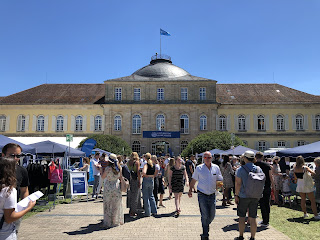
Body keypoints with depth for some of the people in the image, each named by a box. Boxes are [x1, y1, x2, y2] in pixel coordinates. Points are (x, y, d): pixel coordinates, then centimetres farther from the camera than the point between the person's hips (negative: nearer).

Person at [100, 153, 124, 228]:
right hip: (117, 187, 5)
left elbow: (102, 177, -8)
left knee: (108, 205, 7)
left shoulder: (108, 168, -18)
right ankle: (117, 221, 26)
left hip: (109, 188, -4)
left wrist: (101, 169, 1)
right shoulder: (119, 168, -3)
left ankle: (109, 222, 13)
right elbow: (120, 177, 6)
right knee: (116, 205, 16)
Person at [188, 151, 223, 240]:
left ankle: (205, 226, 39)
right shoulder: (199, 168, -5)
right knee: (205, 216, -2)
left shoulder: (216, 168, 1)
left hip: (212, 195, 3)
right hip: (202, 195, -3)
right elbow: (193, 180, 4)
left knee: (212, 215, 11)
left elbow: (220, 180, 11)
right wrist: (190, 190, 0)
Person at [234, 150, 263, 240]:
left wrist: (236, 195, -5)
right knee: (253, 218, 10)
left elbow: (238, 184, -13)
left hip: (243, 196, -3)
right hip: (255, 197, 4)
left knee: (242, 217, 9)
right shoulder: (259, 169, 1)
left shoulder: (241, 169, -12)